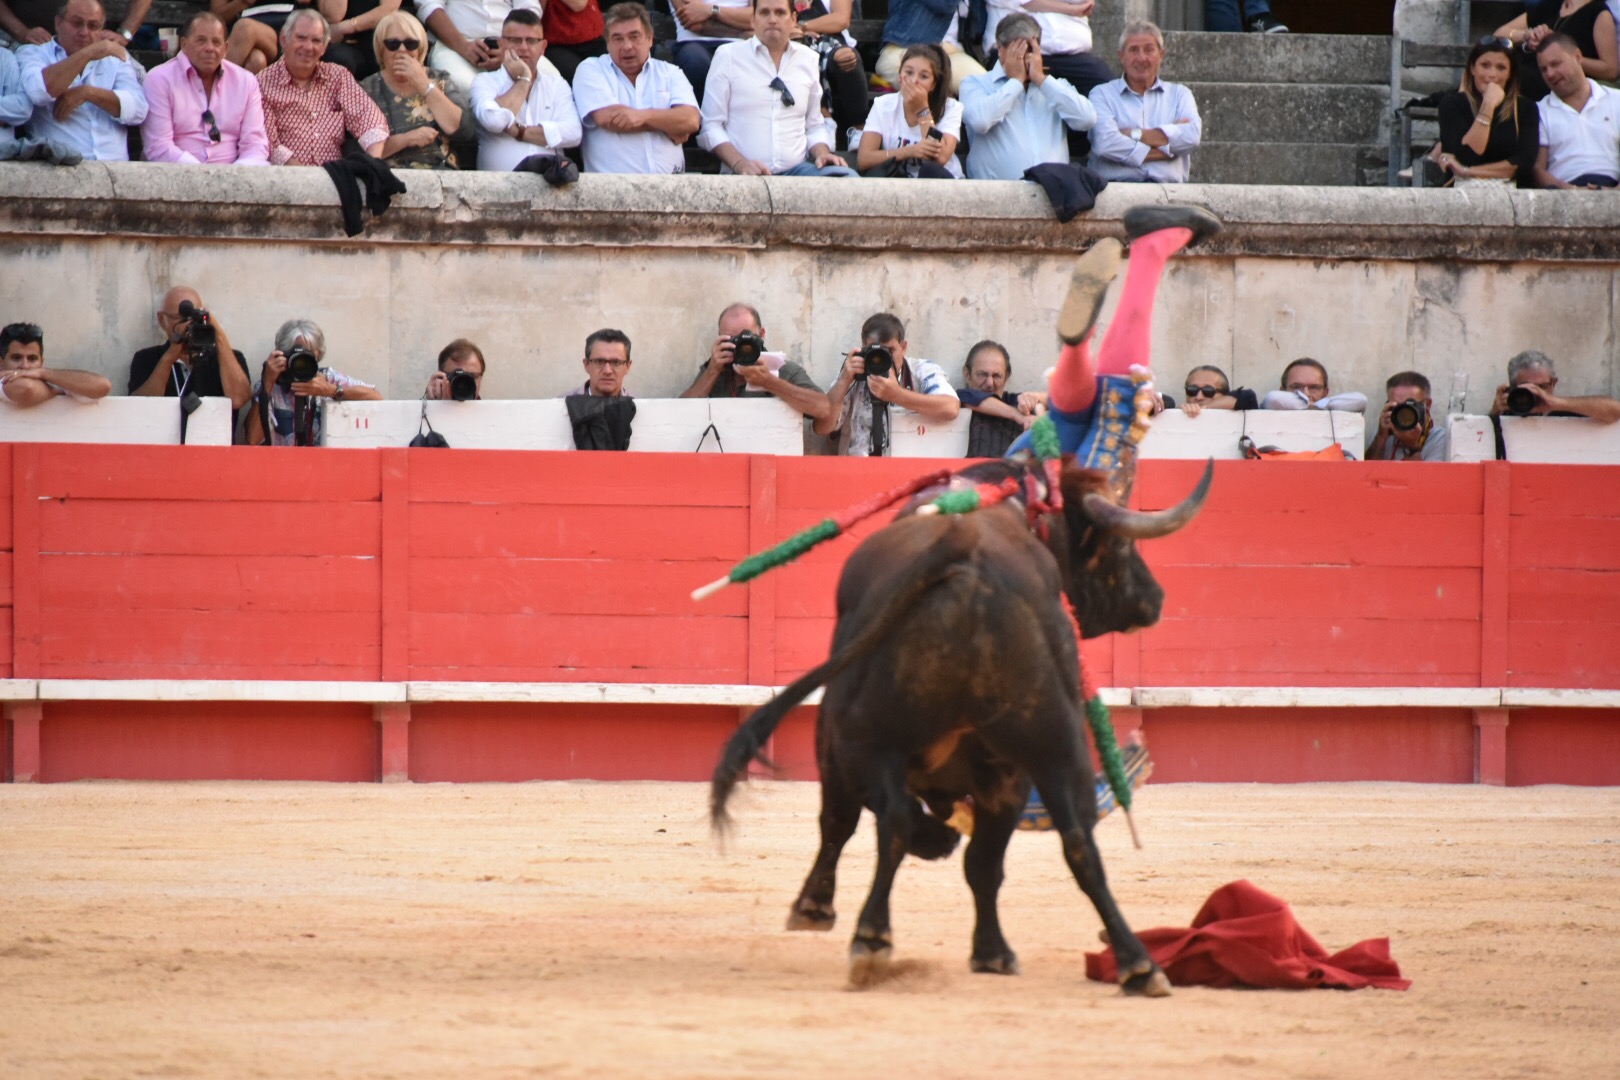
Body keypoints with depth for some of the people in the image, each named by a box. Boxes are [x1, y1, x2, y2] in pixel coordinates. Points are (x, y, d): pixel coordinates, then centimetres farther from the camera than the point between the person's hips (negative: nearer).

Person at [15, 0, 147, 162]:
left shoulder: (115, 57, 19)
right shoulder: (32, 54, 9)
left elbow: (138, 110, 5)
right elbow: (38, 91, -14)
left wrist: (88, 93, -7)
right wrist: (88, 54, -15)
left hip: (112, 166, 2)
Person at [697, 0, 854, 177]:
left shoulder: (809, 60, 16)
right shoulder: (727, 56, 5)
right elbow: (710, 126, 2)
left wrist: (822, 154, 0)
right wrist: (740, 164, -14)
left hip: (797, 169, 4)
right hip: (745, 175, -4)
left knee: (847, 176, -26)